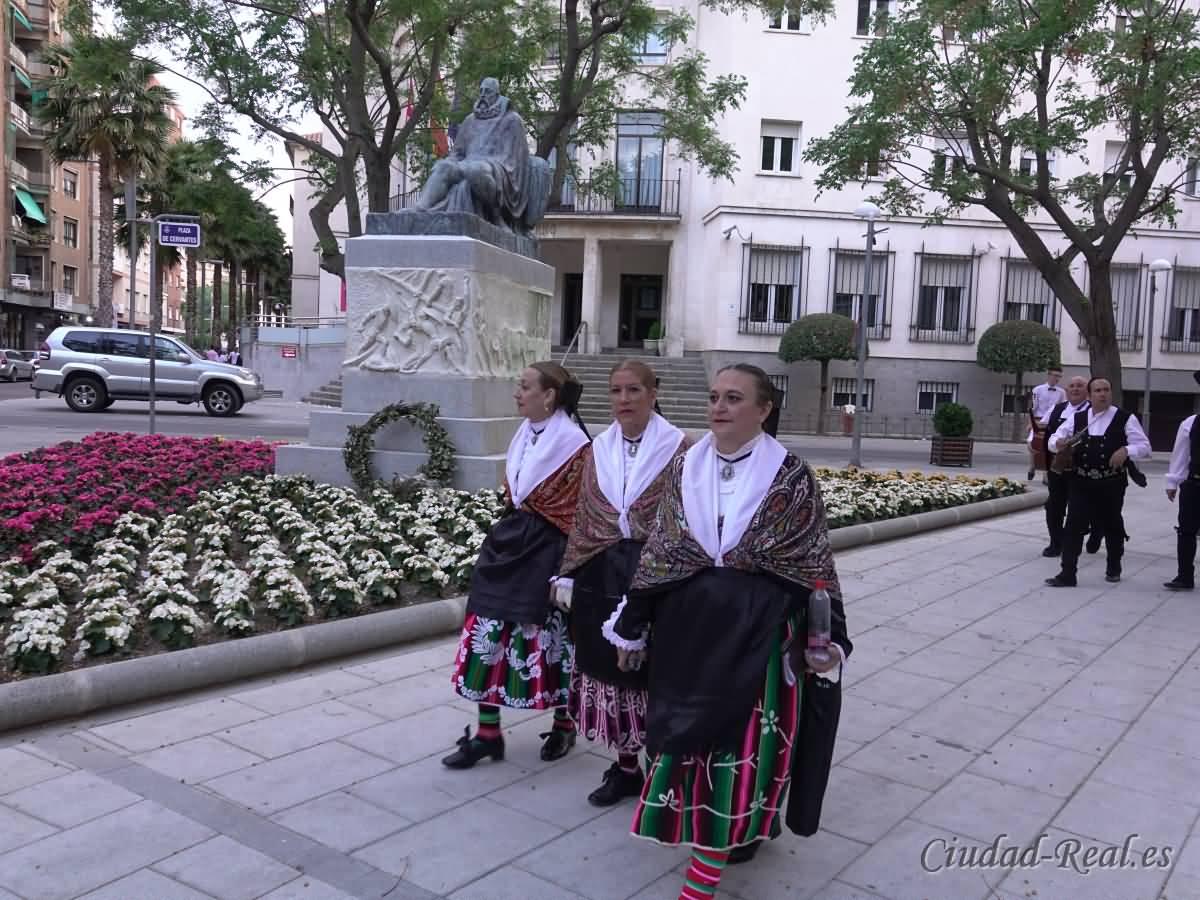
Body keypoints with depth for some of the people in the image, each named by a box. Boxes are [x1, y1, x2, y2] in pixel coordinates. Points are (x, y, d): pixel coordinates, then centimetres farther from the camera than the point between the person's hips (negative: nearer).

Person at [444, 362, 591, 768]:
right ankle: (488, 732, 15)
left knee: (552, 639, 6)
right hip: (511, 543, 7)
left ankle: (564, 725, 28)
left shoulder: (574, 443, -13)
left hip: (548, 550, -7)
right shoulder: (522, 436, 9)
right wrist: (512, 529, 15)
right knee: (488, 631, 5)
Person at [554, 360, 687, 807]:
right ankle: (626, 766, 25)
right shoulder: (599, 448, 9)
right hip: (603, 577, 5)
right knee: (610, 667, 10)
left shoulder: (676, 447, -6)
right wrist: (569, 574, 10)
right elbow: (583, 517, 12)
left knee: (651, 668, 2)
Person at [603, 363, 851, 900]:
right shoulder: (685, 468, 4)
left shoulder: (791, 478, -7)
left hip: (759, 630, -4)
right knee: (691, 737, 10)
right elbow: (656, 553, 8)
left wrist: (828, 639, -6)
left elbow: (815, 567, -2)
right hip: (687, 624, 4)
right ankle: (734, 830, 32)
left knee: (741, 741, -4)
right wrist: (631, 626, 10)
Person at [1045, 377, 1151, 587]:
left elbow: (1144, 446, -4)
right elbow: (1054, 439, 9)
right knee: (1074, 526, -4)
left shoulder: (1125, 418, -3)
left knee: (1112, 526, 14)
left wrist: (1126, 450, -25)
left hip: (1111, 484, -2)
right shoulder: (1077, 418, 6)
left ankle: (1114, 568, 35)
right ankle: (1067, 574, -1)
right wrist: (1059, 442, -15)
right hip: (1081, 482, 2)